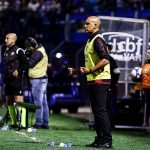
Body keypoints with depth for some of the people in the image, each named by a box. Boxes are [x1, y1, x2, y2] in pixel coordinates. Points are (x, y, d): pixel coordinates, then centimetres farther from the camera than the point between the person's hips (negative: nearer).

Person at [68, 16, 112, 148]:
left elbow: (105, 60, -23)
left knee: (101, 110, -11)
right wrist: (76, 71, 24)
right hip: (93, 81, 11)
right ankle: (100, 139, 15)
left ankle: (107, 141, -11)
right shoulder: (90, 41, 19)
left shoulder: (98, 40, -12)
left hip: (100, 80, -11)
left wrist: (90, 71, -26)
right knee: (97, 111, 11)